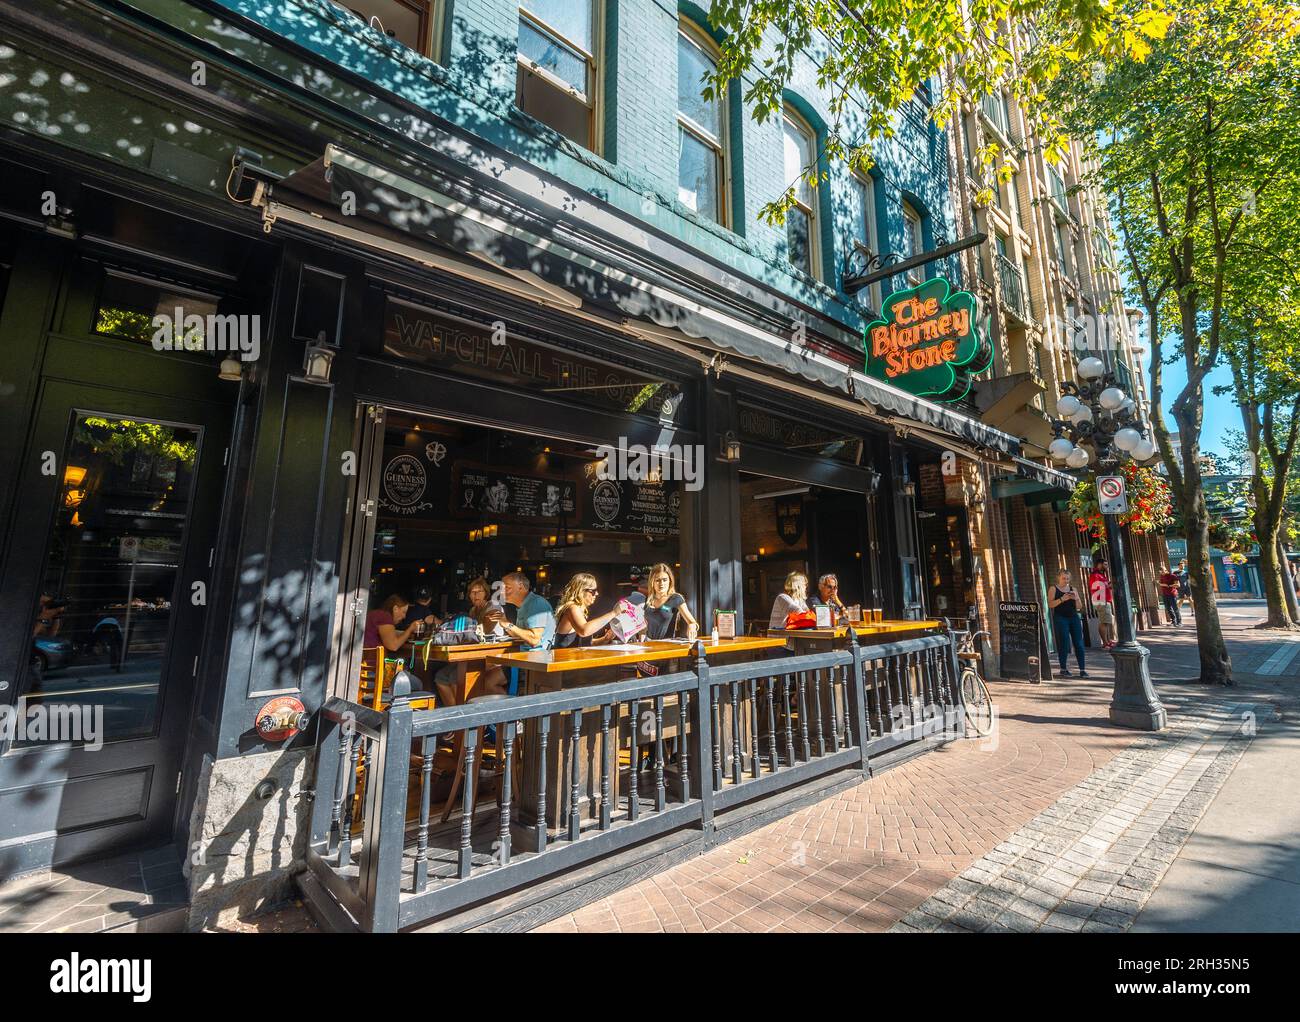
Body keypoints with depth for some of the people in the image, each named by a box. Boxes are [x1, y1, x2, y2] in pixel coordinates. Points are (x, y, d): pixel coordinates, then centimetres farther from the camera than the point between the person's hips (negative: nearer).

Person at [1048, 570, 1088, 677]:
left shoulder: (1073, 589, 14)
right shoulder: (1054, 589, 3)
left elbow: (1079, 606, 11)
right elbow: (1050, 604, -7)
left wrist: (1076, 598, -8)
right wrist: (1062, 599, -19)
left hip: (1074, 617, 4)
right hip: (1060, 618, -4)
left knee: (1079, 643, -2)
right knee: (1064, 643, -5)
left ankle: (1082, 669, 1)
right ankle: (1063, 669, 4)